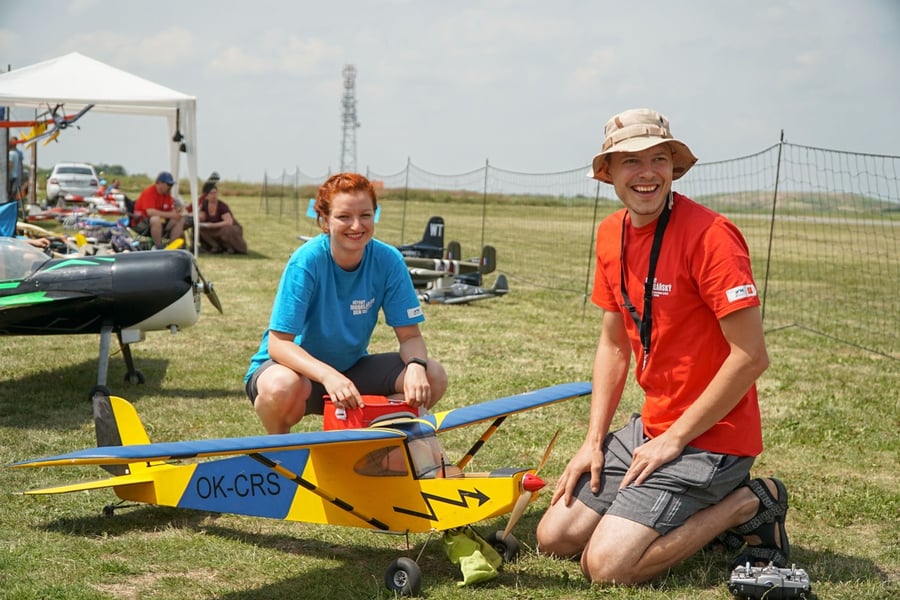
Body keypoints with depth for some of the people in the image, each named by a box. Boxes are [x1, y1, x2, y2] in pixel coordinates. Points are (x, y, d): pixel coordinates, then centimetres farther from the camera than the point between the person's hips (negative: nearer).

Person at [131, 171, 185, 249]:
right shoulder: (149, 192, -16)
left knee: (180, 219, -7)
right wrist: (170, 215, -30)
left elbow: (170, 211, 7)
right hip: (141, 224, -8)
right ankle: (158, 248, -27)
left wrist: (176, 211, -18)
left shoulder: (167, 194, 7)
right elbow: (150, 212, -29)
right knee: (156, 219, -39)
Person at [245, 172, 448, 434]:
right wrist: (327, 375, -44)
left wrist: (416, 365, -33)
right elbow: (278, 343, -26)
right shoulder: (307, 261, -22)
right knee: (282, 387, -39)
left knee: (432, 377, -17)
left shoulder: (388, 260, -11)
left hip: (351, 368, 4)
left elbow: (410, 335, -9)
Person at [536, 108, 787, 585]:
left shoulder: (709, 235, -20)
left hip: (709, 435, -8)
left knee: (605, 565, -17)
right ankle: (708, 507, 15)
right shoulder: (611, 234, 5)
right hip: (650, 428, 8)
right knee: (554, 538, 6)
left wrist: (674, 439, -15)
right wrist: (594, 440, 4)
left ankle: (747, 505, 2)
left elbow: (751, 356, -22)